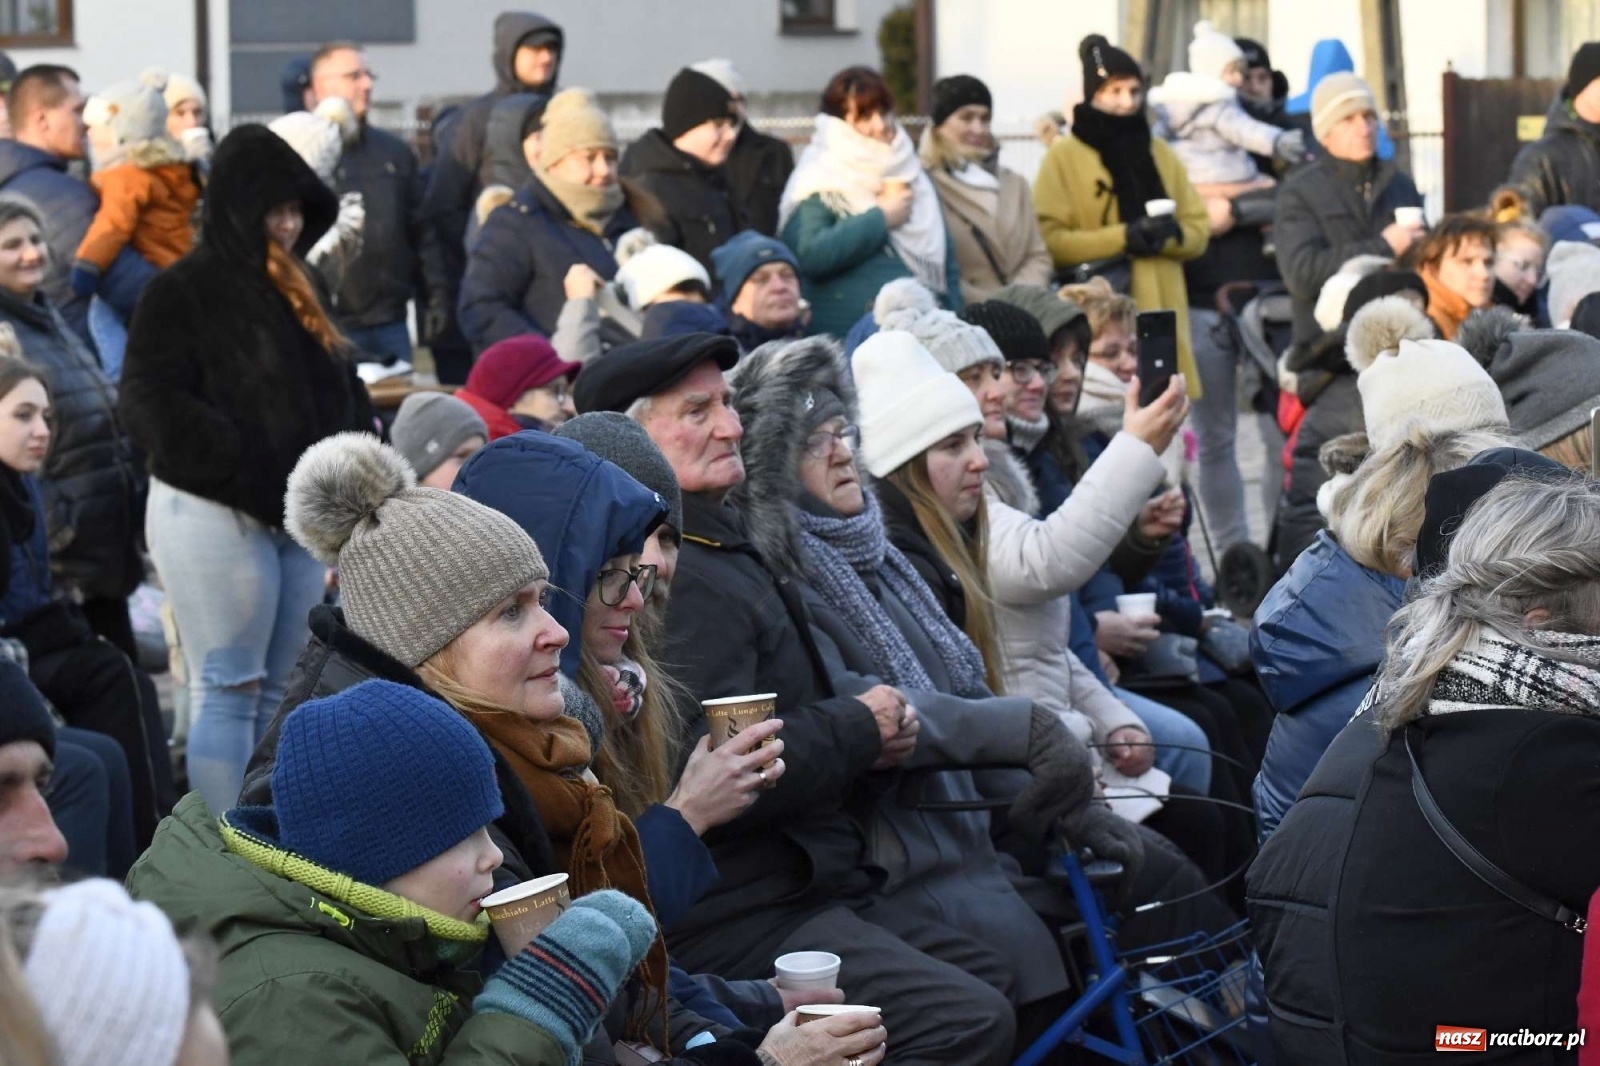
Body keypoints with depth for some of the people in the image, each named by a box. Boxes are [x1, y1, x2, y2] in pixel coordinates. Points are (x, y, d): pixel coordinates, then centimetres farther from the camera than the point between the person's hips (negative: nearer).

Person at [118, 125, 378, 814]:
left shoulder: (294, 294, 17)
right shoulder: (182, 294, -6)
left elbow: (343, 394, 22)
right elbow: (150, 408, -15)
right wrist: (252, 473, -21)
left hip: (299, 519, 7)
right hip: (214, 517, -7)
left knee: (280, 694, 9)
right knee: (229, 691, -7)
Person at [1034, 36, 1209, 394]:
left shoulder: (1159, 152, 18)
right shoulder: (1064, 156, 2)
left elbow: (1199, 229, 14)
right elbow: (1049, 239, -8)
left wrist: (1169, 234, -8)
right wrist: (1122, 237, -16)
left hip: (1161, 312, 5)